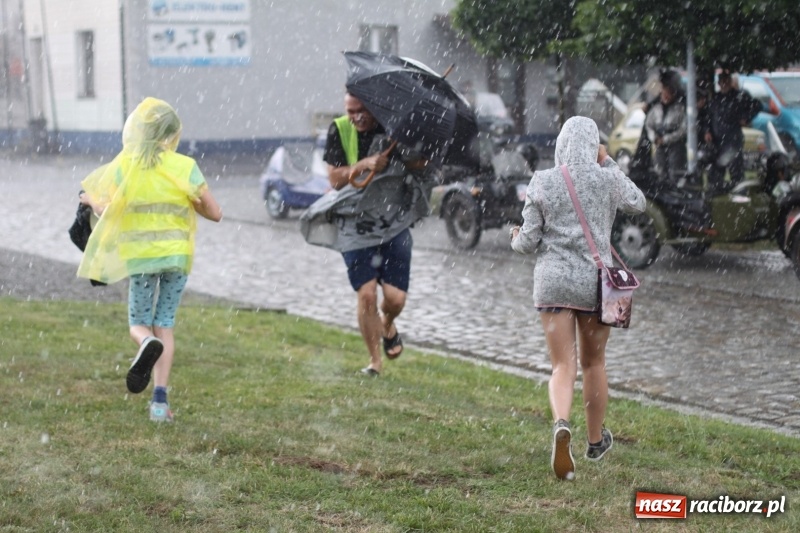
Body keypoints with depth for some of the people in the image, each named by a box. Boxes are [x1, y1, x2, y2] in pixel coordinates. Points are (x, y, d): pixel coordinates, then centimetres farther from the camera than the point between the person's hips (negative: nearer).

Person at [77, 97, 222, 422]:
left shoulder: (124, 165, -4)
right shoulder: (185, 167, -4)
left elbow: (105, 209, -10)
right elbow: (214, 213, -5)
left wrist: (90, 199, 11)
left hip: (139, 255, -1)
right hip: (177, 253, 1)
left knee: (139, 324, 13)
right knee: (165, 325, 12)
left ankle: (147, 343, -26)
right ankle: (160, 398, 1)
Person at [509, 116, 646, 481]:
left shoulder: (542, 183, -3)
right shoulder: (608, 180, -4)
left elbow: (529, 241, -2)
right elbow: (637, 204, 17)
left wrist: (516, 240, 21)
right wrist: (607, 163, 16)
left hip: (552, 280, 0)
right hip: (594, 282, 0)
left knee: (563, 368, 0)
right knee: (593, 362, 19)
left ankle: (561, 425, -29)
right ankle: (595, 440, 34)